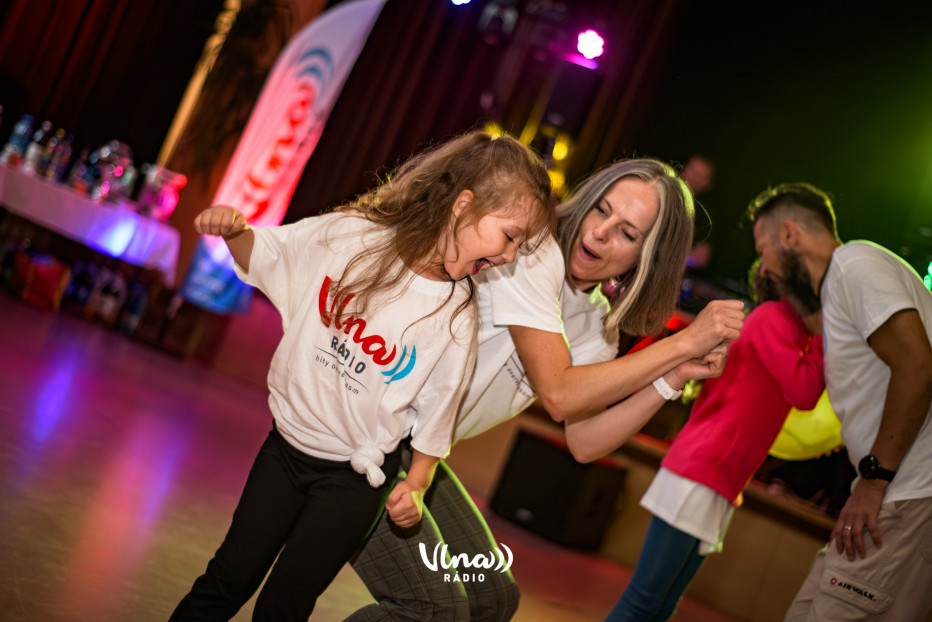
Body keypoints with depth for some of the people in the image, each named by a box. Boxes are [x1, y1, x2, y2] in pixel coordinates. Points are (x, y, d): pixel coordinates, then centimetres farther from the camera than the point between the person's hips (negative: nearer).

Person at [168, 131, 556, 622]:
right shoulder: (349, 235, -15)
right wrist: (235, 230, -19)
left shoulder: (457, 321, -15)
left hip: (354, 478, -1)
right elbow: (266, 253, 0)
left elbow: (434, 411, -3)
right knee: (227, 581, 10)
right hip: (288, 442, 2)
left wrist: (416, 484, -6)